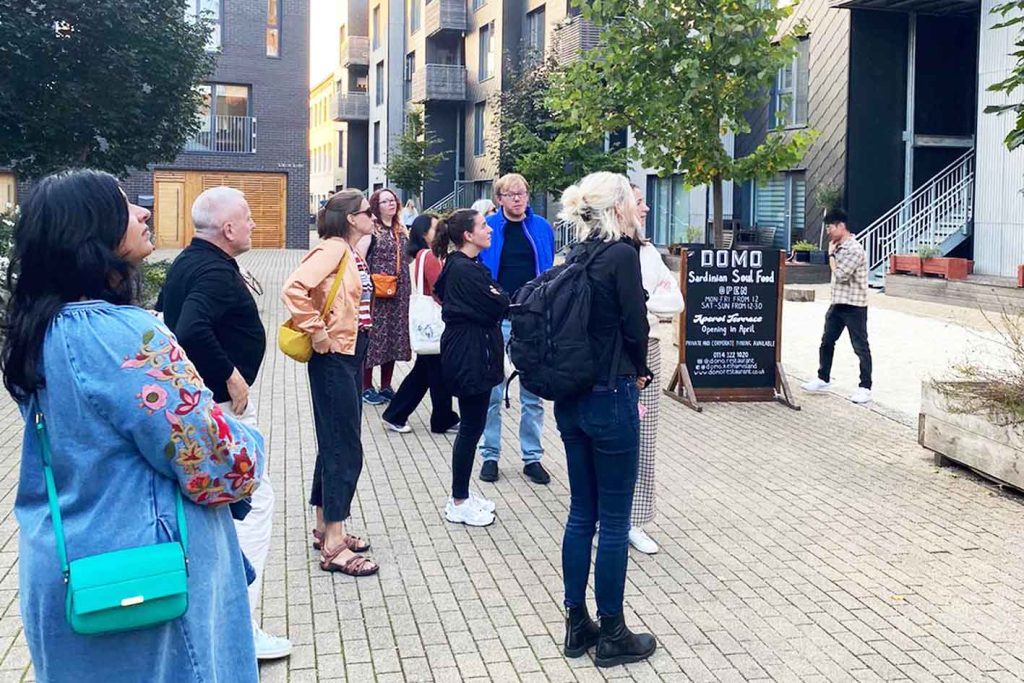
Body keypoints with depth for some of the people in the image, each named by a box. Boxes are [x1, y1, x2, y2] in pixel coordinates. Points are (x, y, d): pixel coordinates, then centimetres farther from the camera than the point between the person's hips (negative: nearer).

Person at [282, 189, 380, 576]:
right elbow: (294, 289, -28)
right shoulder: (333, 248, -15)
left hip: (351, 355, 10)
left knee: (336, 444, 16)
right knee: (345, 449, -6)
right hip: (334, 358, -10)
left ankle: (325, 528, 28)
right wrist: (317, 333, -22)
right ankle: (334, 547, 0)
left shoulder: (353, 254, 12)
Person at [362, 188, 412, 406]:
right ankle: (367, 387, 9)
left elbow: (409, 256, 20)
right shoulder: (371, 229, -8)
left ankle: (386, 386, 22)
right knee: (374, 336, -2)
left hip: (399, 294, 7)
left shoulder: (401, 230, 13)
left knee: (394, 337, 11)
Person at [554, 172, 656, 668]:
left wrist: (625, 374, 9)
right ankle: (612, 634, 14)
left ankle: (577, 624, 23)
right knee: (614, 520, 3)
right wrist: (638, 373, 7)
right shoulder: (622, 254, -13)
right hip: (610, 398, -7)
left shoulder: (577, 256, 8)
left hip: (571, 397, 7)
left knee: (581, 512, 14)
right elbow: (635, 326, -12)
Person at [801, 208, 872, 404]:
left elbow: (840, 275, -21)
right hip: (838, 303, 9)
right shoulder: (839, 247, 11)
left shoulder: (854, 249, -18)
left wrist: (831, 254, -12)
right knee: (827, 342, 15)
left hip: (854, 305, -9)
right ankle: (823, 379, 27)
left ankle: (865, 388, 3)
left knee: (860, 347, -2)